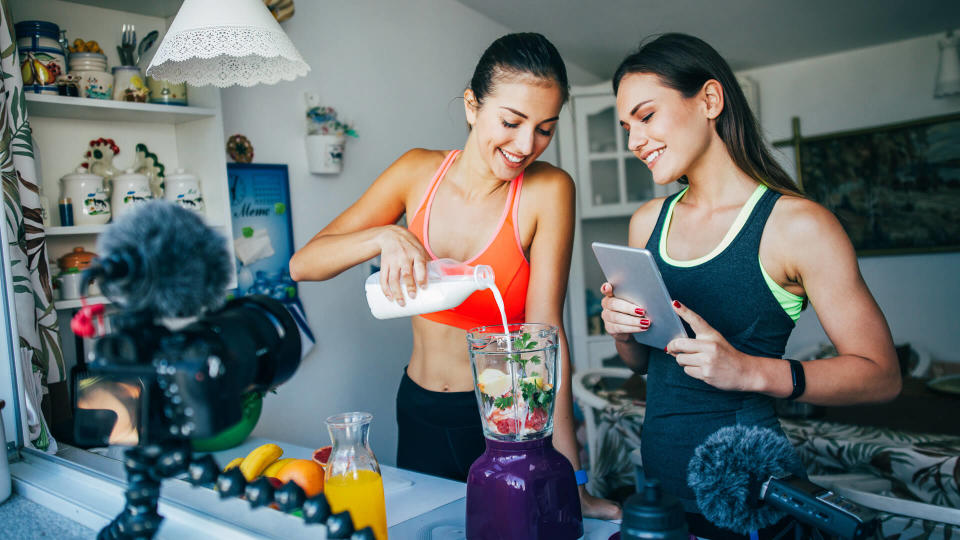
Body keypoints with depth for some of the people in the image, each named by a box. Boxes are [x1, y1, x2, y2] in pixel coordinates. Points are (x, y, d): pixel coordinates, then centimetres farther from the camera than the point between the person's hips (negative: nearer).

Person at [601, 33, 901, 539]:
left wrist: (749, 370, -26)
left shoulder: (798, 225, -14)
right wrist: (622, 330, -11)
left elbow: (880, 374, -12)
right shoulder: (647, 221, 3)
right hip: (658, 478, 6)